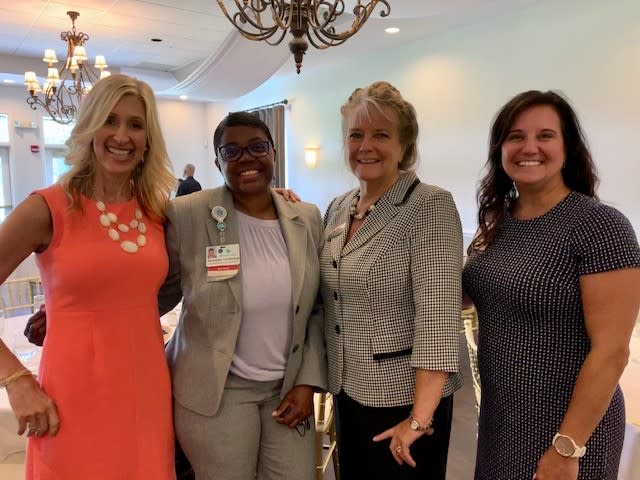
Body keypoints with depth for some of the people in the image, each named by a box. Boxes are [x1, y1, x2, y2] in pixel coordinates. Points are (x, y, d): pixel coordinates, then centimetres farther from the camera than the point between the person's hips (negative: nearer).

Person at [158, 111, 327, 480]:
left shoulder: (308, 219, -1)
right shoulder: (186, 215, -12)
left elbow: (316, 310, 5)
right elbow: (159, 293, -2)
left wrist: (308, 381, 0)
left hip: (289, 387, 3)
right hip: (216, 390, -3)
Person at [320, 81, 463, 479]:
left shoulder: (430, 206, -15)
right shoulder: (338, 208, 5)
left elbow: (437, 311, -22)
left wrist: (420, 418, -25)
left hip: (404, 397, -6)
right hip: (349, 392, 7)